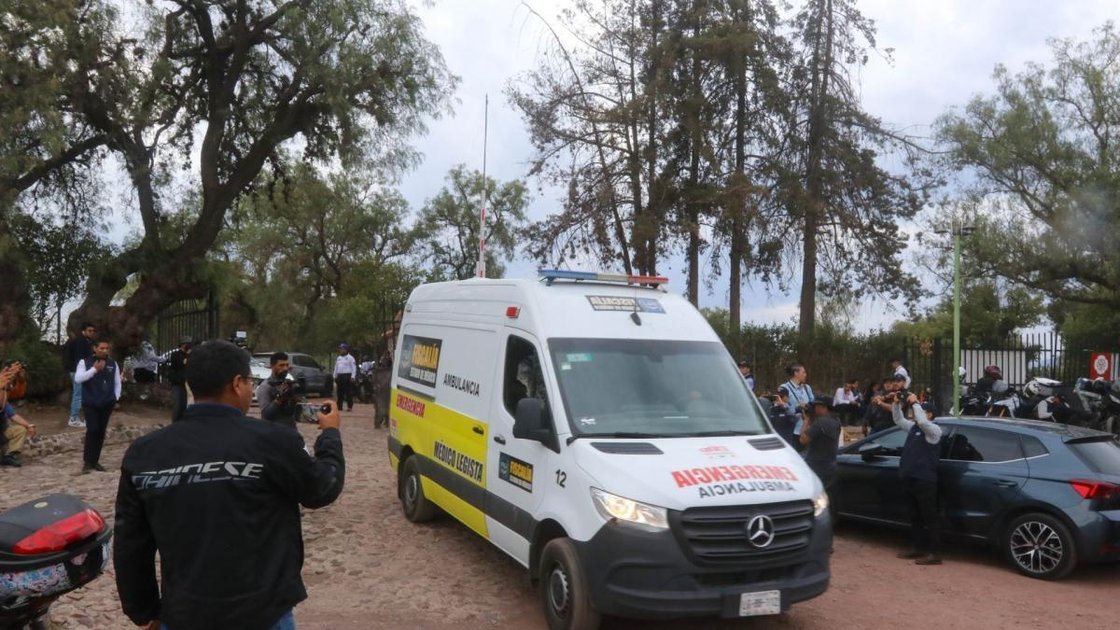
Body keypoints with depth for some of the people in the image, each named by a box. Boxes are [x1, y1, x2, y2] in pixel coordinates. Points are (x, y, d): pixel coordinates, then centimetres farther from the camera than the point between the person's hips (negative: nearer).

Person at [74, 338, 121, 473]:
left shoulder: (113, 364, 8)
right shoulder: (85, 362, -1)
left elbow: (117, 383, 15)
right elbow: (77, 379, -15)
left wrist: (116, 398, 6)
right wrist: (94, 370, -22)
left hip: (107, 404, 3)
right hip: (90, 404, -3)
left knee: (101, 432, 5)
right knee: (92, 430, -13)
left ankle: (95, 461, 15)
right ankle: (87, 461, -2)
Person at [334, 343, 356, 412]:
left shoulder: (350, 358, -3)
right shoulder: (338, 358, 19)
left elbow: (354, 368, -8)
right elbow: (336, 368, 24)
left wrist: (353, 377, -16)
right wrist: (335, 377, 19)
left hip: (347, 376, -7)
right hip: (340, 377, 7)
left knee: (348, 393, -8)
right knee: (340, 393, 8)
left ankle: (350, 406, -6)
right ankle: (339, 406, 13)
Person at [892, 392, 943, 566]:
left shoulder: (933, 429, -10)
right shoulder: (913, 427, 15)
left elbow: (922, 421, -30)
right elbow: (899, 420, 24)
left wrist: (915, 403, -21)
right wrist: (896, 403, 8)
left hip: (925, 481, -9)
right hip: (911, 479, 9)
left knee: (930, 517, -5)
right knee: (915, 517, 14)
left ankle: (935, 553, -2)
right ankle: (917, 548, 22)